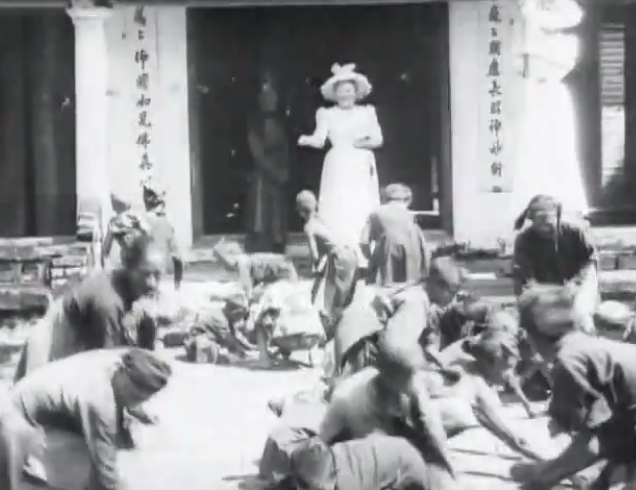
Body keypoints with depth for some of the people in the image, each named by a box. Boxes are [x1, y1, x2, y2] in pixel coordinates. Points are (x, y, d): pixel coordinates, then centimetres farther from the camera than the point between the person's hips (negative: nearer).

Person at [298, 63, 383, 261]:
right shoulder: (327, 114, 5)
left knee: (362, 211, -2)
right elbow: (319, 140, -8)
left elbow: (378, 139, 6)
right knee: (337, 212, -9)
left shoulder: (367, 112, 11)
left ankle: (363, 252, 0)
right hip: (338, 167, -2)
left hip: (361, 168, 2)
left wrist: (363, 143, -13)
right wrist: (307, 140, -29)